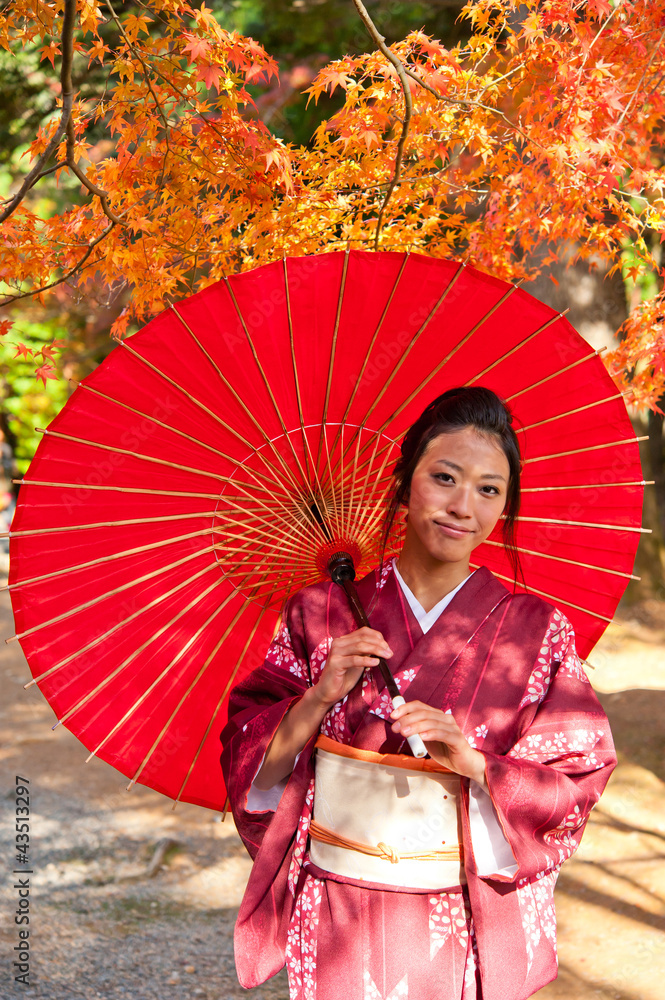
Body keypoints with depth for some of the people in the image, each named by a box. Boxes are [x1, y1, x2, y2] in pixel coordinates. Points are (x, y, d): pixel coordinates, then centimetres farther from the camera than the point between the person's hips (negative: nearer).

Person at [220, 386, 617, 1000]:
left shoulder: (537, 632, -3)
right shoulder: (321, 615, -2)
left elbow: (576, 787, -6)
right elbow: (251, 765, -1)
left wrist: (473, 764, -21)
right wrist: (318, 699, -17)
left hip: (464, 937, 0)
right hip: (336, 927, 0)